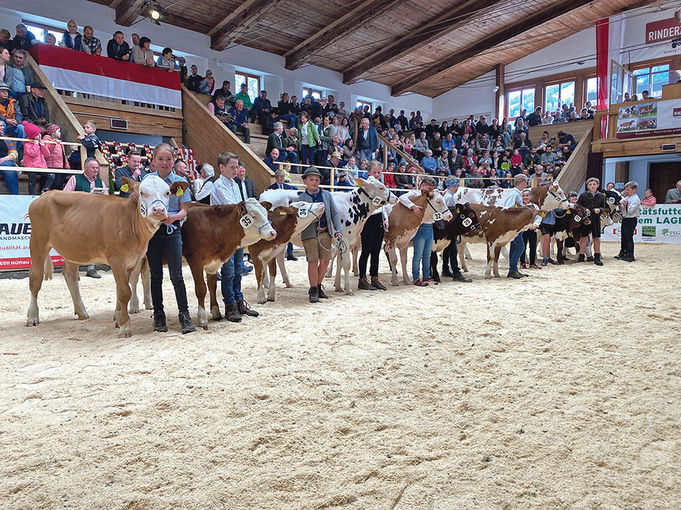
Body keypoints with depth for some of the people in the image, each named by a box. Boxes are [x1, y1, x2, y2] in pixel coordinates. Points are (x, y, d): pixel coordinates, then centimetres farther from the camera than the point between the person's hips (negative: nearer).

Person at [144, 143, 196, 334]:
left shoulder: (180, 182, 2)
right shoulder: (147, 179, 6)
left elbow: (183, 211, 0)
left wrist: (173, 217, -20)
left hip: (172, 230, -2)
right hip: (151, 229, 2)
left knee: (176, 275, -4)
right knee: (156, 274, 7)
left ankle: (184, 314, 6)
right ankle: (158, 315, 18)